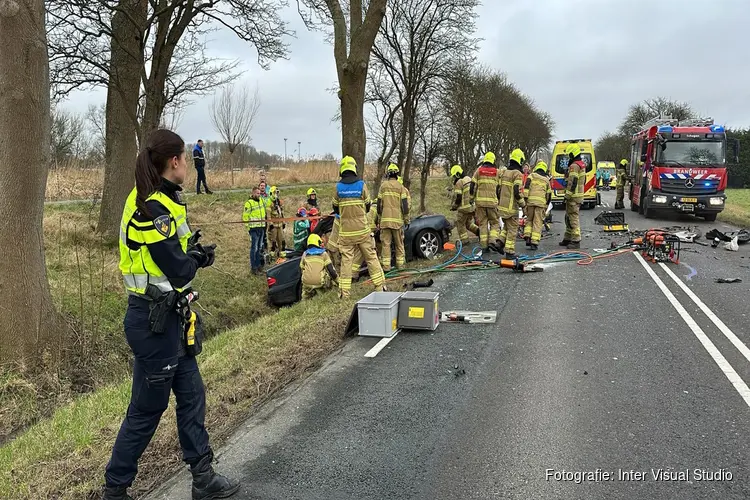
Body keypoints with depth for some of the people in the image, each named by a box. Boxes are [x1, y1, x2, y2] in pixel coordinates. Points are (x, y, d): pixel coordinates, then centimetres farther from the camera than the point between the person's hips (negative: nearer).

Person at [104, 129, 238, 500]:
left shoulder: (153, 201, 8)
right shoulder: (155, 210, -22)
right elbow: (179, 272, -21)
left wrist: (192, 252, -3)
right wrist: (198, 256, -2)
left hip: (166, 317, 10)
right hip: (155, 320, -10)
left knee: (191, 396, 16)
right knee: (146, 410, 7)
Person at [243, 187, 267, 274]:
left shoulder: (262, 201, 11)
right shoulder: (249, 203, -10)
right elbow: (245, 216, -9)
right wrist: (248, 226, -13)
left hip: (262, 228, 7)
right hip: (254, 228, -7)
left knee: (259, 248, 14)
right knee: (254, 248, -5)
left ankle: (258, 265, 24)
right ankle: (253, 268, 1)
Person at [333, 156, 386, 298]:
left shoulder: (338, 187, -2)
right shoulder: (362, 184, -5)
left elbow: (336, 209, 8)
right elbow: (368, 206, 5)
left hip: (345, 231, 1)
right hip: (362, 229, 0)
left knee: (346, 260, 4)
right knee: (371, 257, 9)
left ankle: (344, 291, 4)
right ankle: (379, 286, 13)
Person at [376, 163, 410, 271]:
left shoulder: (383, 186, 4)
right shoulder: (400, 187, 0)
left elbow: (379, 204, 7)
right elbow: (404, 204, -3)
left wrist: (379, 219, 16)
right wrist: (406, 219, 5)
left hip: (385, 219, 1)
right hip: (397, 219, 0)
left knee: (386, 243, 2)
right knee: (399, 243, 9)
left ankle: (386, 265, 1)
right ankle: (400, 264, 14)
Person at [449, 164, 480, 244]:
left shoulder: (459, 183, -14)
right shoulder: (469, 179, 12)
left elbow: (457, 198, -16)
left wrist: (453, 206, -2)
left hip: (464, 207, -8)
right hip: (472, 206, 8)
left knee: (460, 224, 6)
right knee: (468, 223, 22)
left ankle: (464, 240, 6)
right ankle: (479, 231, 6)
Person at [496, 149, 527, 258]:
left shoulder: (504, 172, 9)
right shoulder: (517, 174, -15)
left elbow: (498, 189, 13)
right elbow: (517, 192, -20)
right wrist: (523, 203, -5)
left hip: (502, 206, 7)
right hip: (511, 207, -7)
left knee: (506, 226, 23)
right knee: (512, 229, 2)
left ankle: (500, 243, 11)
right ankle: (509, 251, 5)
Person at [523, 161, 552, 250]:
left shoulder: (531, 176, 11)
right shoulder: (546, 179, 18)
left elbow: (526, 188, -4)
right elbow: (549, 195, 18)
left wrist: (524, 200, -5)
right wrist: (546, 206, 25)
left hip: (530, 201, -1)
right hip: (541, 202, 1)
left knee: (529, 220, 17)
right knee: (537, 223, 2)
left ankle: (527, 237, 3)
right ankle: (534, 243, -3)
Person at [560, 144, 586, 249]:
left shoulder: (574, 166, -16)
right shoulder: (582, 165, 18)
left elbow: (572, 182, -21)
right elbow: (583, 181, 23)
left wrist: (568, 196, -19)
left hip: (573, 197, -11)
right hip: (579, 195, 11)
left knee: (574, 218, -9)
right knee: (569, 218, 17)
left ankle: (576, 241, -8)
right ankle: (567, 239, 24)